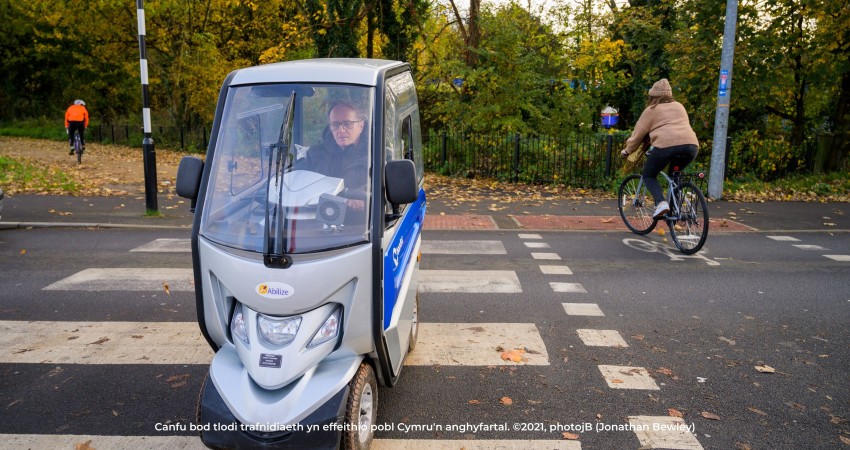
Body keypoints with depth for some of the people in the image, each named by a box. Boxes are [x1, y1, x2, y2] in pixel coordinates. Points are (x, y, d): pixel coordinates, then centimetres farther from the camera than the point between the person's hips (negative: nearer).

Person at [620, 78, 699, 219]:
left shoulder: (651, 110, 14)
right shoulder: (679, 106, 29)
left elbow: (638, 133, 14)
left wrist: (627, 150, 28)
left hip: (666, 144, -5)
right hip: (691, 145, 5)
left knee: (648, 175, 13)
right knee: (675, 174, 30)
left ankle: (661, 203, -11)